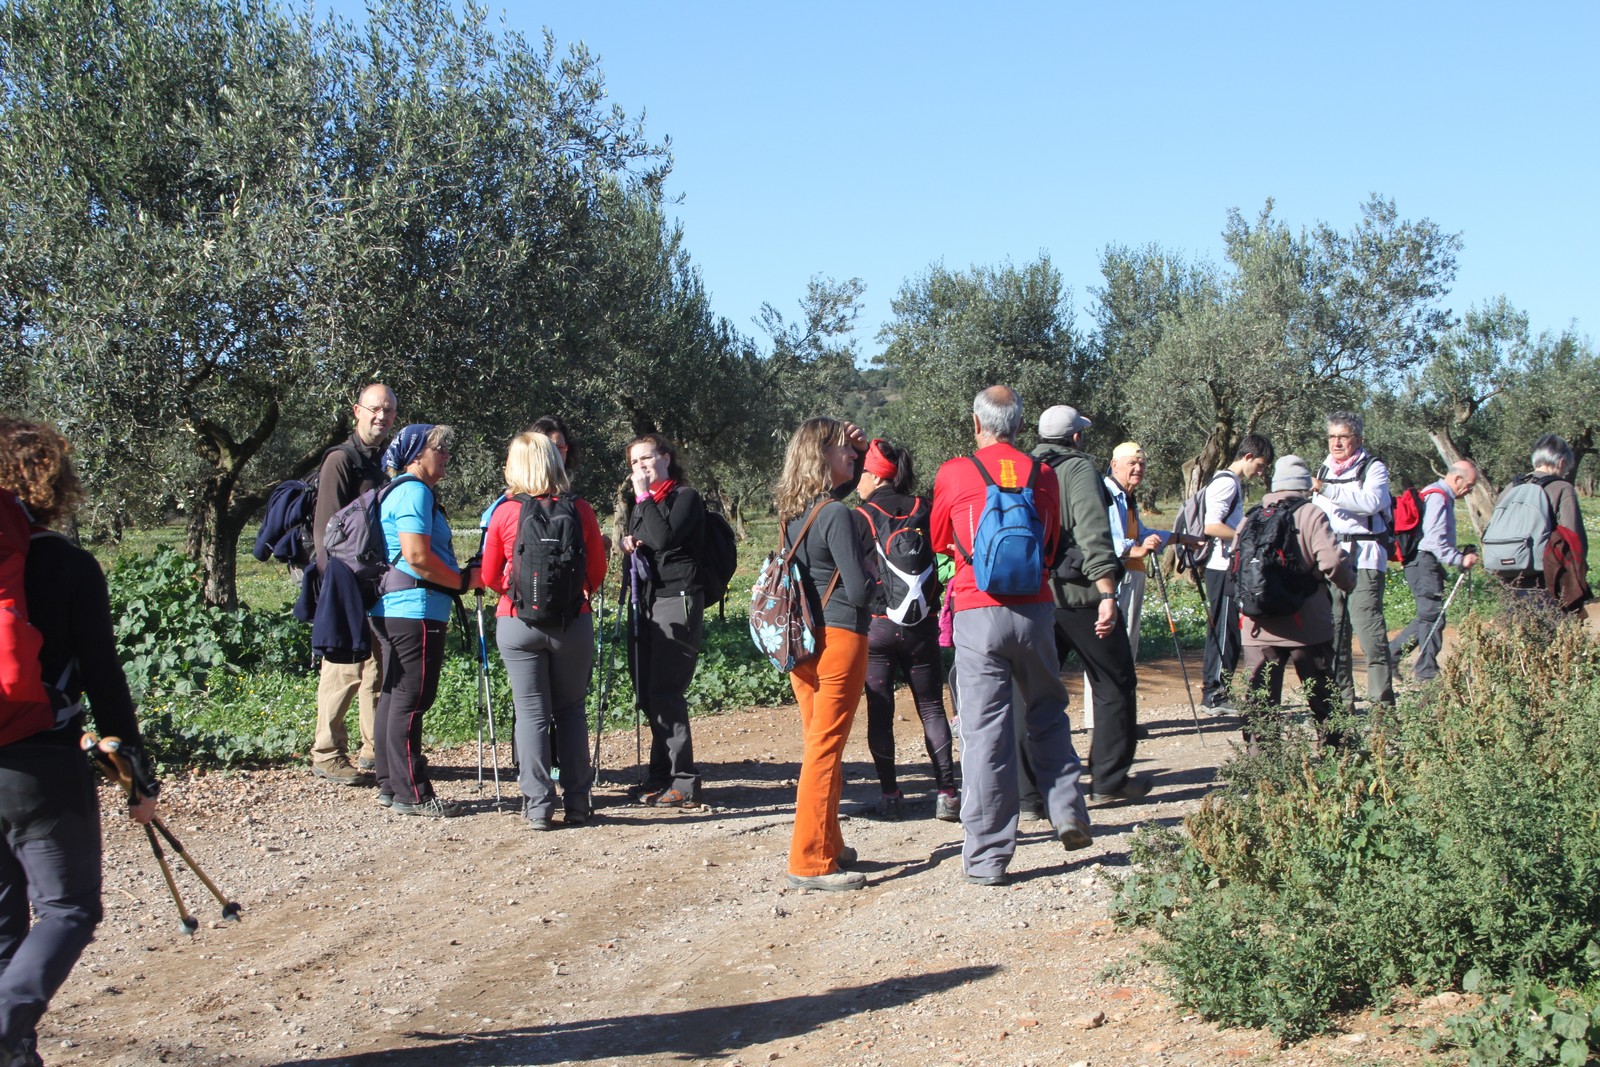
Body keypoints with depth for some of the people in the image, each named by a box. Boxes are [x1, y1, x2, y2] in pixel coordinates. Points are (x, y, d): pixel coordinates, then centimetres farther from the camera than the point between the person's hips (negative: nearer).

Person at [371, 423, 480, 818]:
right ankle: (411, 794, -4)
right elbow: (416, 555, -22)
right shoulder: (414, 492, -12)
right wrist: (464, 580, -11)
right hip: (415, 610, -11)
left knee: (394, 697, 14)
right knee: (411, 700, -7)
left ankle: (391, 786, 20)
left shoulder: (402, 491, 21)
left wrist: (463, 575, 17)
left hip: (392, 610, 11)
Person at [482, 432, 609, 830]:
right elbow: (598, 571, 5)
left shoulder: (505, 513, -6)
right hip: (573, 623, 1)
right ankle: (577, 802, 14)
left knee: (531, 712, 5)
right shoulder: (581, 511, -5)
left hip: (518, 623, -1)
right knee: (571, 709, 13)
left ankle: (538, 806, 5)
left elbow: (490, 578, 4)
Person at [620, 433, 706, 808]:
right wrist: (628, 541, 5)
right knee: (648, 693, 8)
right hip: (645, 603, 8)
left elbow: (663, 538, -20)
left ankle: (684, 783, -9)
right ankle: (661, 775, 18)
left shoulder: (685, 497, -5)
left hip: (677, 601, -8)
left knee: (666, 692, -12)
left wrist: (644, 497, -12)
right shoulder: (640, 502, 19)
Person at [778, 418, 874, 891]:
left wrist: (861, 452, 14)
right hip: (839, 638, -8)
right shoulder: (836, 515, -16)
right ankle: (811, 862, -1)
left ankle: (827, 845, 28)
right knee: (825, 749, -4)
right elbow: (857, 589, -18)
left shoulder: (794, 510, 8)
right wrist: (872, 579, 3)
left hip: (802, 639, 8)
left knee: (818, 745, 17)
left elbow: (840, 488, 29)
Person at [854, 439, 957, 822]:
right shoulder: (925, 510, 0)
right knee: (931, 707, 8)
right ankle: (946, 793, 1)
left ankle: (889, 794, 6)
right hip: (921, 625, 2)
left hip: (875, 626, -2)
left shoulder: (860, 517, -8)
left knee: (879, 711, 6)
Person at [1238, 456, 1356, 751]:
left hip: (1259, 629, 3)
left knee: (1259, 702, 5)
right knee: (1322, 699, 14)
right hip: (1308, 627, -2)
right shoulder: (1312, 516, -10)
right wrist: (1349, 583, 1)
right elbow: (1333, 562, -19)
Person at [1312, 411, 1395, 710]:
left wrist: (1325, 488, -25)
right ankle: (1340, 699, 8)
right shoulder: (1325, 470, 22)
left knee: (1369, 631, -13)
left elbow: (1371, 501, -20)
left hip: (1363, 559, -6)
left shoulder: (1373, 468, 1)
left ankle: (1382, 702, -11)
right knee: (1334, 633, 3)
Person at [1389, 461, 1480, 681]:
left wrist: (1460, 555, 13)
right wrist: (1460, 560, -20)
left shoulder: (1441, 496, 20)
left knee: (1428, 616, 14)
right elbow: (1434, 540, -22)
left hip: (1426, 564, 11)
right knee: (1433, 616, -7)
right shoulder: (1437, 497, -13)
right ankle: (1427, 671, -2)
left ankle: (1390, 653, 18)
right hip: (1424, 562, -11)